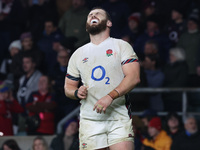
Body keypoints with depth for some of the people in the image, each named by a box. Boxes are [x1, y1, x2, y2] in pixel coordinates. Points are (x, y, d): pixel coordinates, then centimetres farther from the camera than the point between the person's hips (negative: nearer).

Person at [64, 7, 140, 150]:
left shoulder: (122, 46, 7)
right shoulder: (78, 54, 19)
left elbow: (133, 77, -7)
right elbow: (68, 87, 23)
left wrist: (110, 96, -20)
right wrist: (77, 93, -2)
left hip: (119, 118, -3)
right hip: (90, 120, 3)